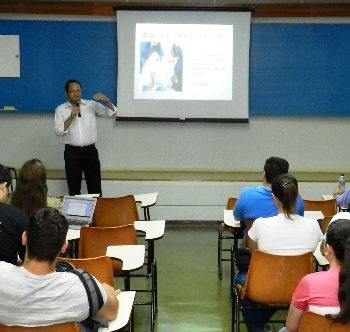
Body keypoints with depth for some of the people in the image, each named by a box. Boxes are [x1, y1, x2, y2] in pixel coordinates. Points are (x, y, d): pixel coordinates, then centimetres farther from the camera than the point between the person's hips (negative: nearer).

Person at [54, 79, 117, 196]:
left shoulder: (91, 105, 4)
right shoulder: (60, 109, 2)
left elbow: (111, 112, -1)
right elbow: (58, 131, -6)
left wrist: (106, 101, -20)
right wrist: (71, 117, -17)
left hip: (90, 151, 1)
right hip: (72, 152, 0)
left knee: (95, 188, 4)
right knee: (73, 188, 8)